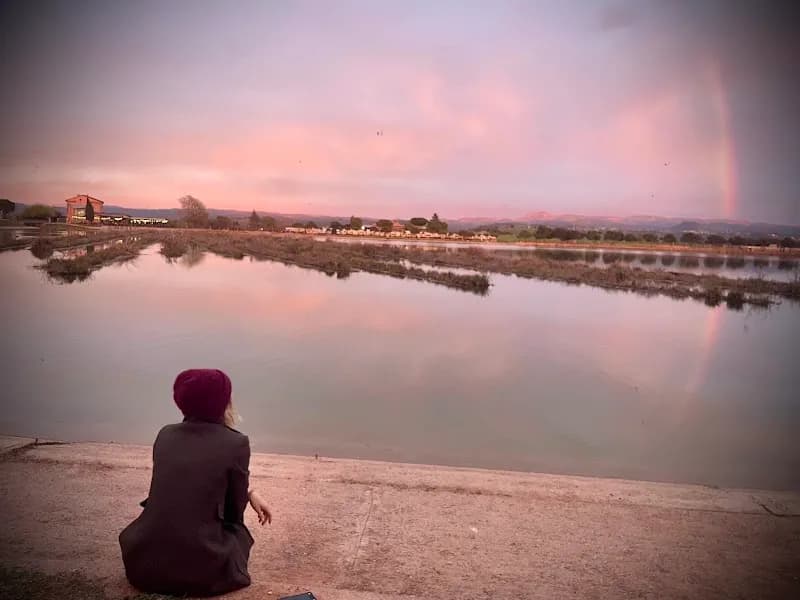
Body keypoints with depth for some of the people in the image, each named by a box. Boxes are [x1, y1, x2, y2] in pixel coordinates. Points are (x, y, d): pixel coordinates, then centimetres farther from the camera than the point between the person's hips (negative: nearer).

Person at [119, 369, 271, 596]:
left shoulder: (165, 434, 4)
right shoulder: (235, 442, -10)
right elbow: (235, 510, 3)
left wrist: (248, 492, 22)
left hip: (144, 564, 4)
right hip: (200, 571, -4)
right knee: (239, 530, 27)